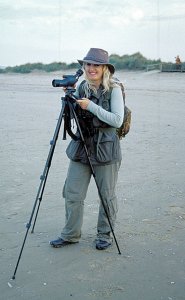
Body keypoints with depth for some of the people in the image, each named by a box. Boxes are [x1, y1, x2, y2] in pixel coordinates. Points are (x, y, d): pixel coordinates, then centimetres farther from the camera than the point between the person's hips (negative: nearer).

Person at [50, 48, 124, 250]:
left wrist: (92, 106, -21)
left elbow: (117, 121, -16)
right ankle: (70, 234, 22)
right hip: (81, 147, 5)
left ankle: (105, 235, 26)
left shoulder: (114, 90, -8)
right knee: (72, 194, 6)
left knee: (107, 195, 7)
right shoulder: (81, 88, 7)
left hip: (105, 149, -4)